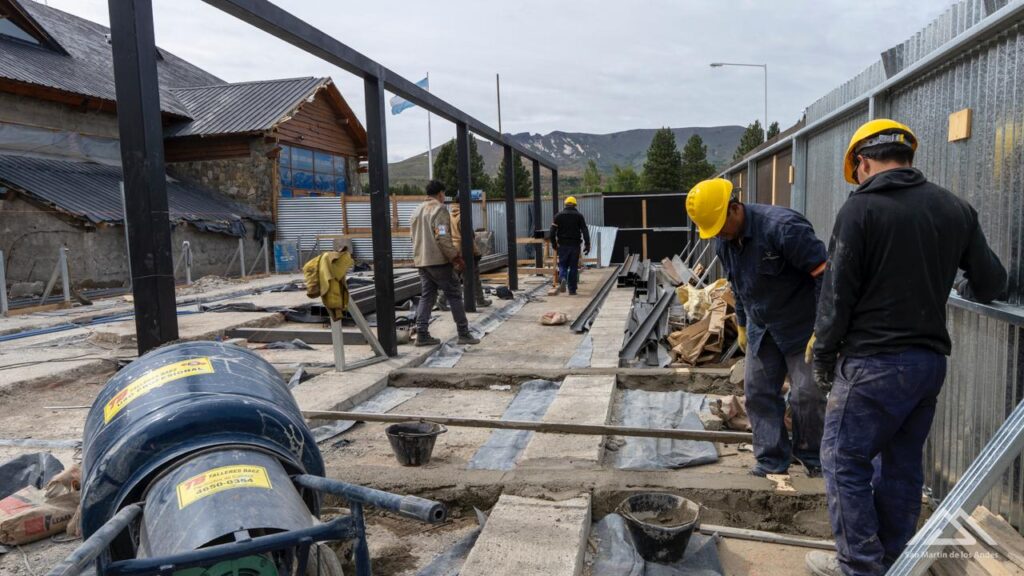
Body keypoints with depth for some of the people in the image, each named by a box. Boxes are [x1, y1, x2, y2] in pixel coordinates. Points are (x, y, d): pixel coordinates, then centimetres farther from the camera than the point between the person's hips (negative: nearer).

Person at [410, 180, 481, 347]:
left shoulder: (417, 211, 16)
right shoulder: (439, 209, -10)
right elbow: (443, 237, -19)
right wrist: (456, 258, -17)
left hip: (421, 261, 8)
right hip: (439, 260, -8)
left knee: (426, 296, 11)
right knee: (454, 295, 0)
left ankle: (422, 334, 5)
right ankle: (463, 333, 2)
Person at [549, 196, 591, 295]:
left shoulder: (558, 216, 3)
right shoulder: (579, 216, 2)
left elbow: (552, 231, -2)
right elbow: (585, 231, -4)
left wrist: (554, 243, 8)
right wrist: (587, 245, -4)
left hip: (563, 245, 0)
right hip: (575, 245, 0)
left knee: (563, 265, 9)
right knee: (573, 267, 6)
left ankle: (562, 279, -22)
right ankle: (572, 290, 7)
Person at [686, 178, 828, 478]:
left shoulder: (782, 226, -26)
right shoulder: (725, 242, 0)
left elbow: (825, 273, -25)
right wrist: (742, 326, 21)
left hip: (802, 327, -7)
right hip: (762, 329, 7)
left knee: (807, 395, -1)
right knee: (758, 392, 5)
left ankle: (813, 459, 21)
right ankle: (772, 461, 15)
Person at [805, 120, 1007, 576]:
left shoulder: (861, 208, -11)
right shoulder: (955, 209, 8)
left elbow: (837, 294, -12)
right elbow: (991, 284, 12)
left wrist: (823, 358, -1)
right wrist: (962, 288, 35)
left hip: (874, 362, -7)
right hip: (931, 359, 7)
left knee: (844, 458, 6)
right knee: (902, 463, 17)